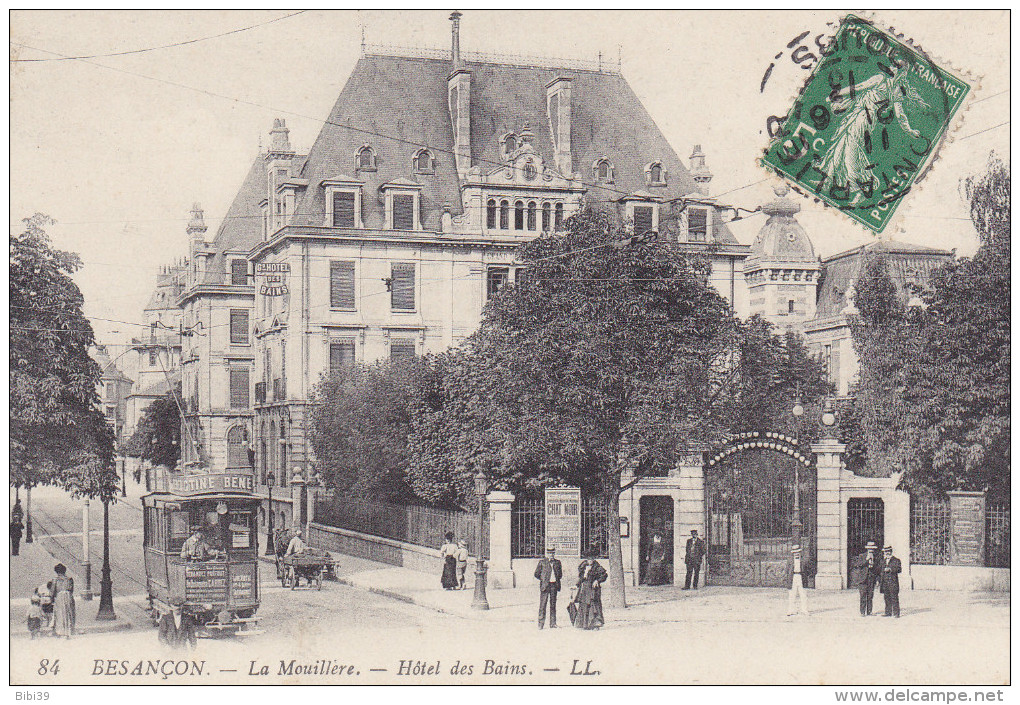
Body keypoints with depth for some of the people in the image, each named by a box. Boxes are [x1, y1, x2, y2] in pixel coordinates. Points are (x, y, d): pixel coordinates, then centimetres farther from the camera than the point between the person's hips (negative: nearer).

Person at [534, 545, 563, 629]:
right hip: (545, 585, -3)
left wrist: (558, 580, 9)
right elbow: (536, 574, 6)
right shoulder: (542, 562, 3)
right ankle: (541, 624, -2)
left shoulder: (557, 562, 13)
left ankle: (553, 624, 11)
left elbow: (560, 574, 22)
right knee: (543, 604, -5)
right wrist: (543, 580, 1)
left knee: (553, 605, 6)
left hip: (554, 585, 3)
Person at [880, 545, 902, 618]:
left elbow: (899, 569, -10)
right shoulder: (884, 561, 21)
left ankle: (896, 613, -5)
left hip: (893, 582, -6)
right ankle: (888, 612, 11)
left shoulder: (896, 560, 2)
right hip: (885, 582, 6)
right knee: (887, 598, 6)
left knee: (894, 598, -7)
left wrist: (890, 569, -20)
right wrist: (880, 583, 22)